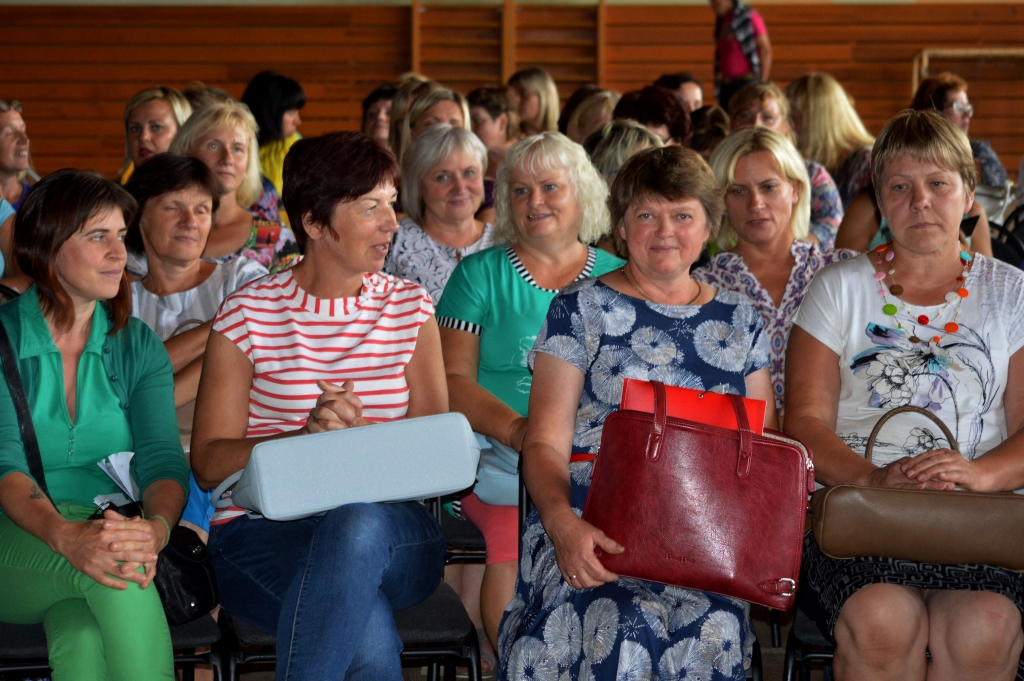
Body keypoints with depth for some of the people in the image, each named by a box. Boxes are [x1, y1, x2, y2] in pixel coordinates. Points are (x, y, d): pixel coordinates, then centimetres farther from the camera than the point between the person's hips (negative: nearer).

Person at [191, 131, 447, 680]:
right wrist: (304, 436, -19)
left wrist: (358, 430, -18)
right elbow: (208, 463, -1)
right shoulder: (246, 315, 4)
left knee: (358, 523, -38)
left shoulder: (409, 309, 12)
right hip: (262, 531, -2)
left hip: (391, 527, 2)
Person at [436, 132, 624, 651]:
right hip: (502, 463, -1)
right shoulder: (480, 275, 14)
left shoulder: (616, 279, 18)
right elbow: (453, 382, 4)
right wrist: (515, 428, -15)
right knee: (519, 533, -32)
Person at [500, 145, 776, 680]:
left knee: (713, 631, -32)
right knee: (624, 630, -35)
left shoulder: (738, 320, 19)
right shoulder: (581, 309, 9)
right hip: (594, 524, -2)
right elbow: (546, 443, 3)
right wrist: (563, 523, -19)